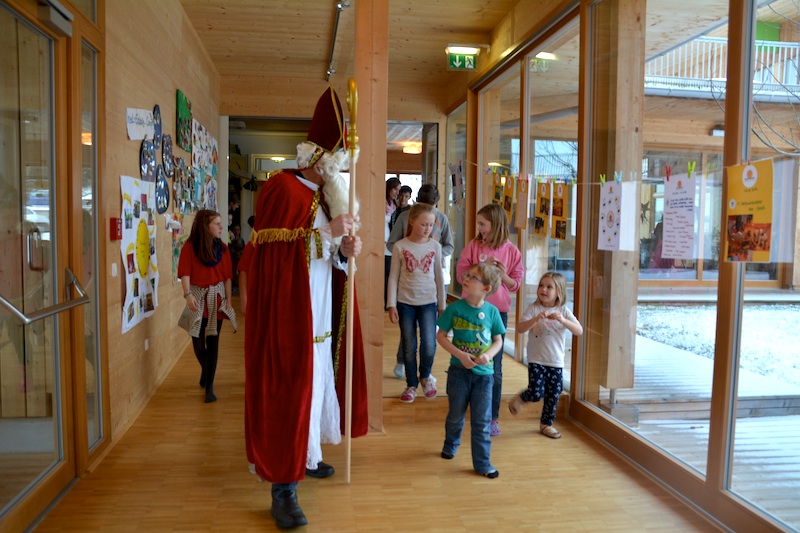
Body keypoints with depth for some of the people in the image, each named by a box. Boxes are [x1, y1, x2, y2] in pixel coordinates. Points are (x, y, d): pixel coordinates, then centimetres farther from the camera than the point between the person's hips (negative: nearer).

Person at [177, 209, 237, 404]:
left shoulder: (222, 248, 2)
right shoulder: (190, 247, -6)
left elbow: (227, 277, 3)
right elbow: (185, 273, -14)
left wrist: (228, 300, -1)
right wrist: (188, 294, -28)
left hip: (217, 297, 1)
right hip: (198, 298, -1)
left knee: (212, 342, -1)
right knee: (198, 341, 5)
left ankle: (209, 387, 7)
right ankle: (205, 369, 39)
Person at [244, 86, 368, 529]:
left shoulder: (324, 194, 15)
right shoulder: (283, 187, -11)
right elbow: (272, 246, -20)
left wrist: (345, 249, -2)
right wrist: (325, 231, -22)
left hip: (320, 310, 9)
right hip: (289, 311, -9)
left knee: (316, 381, 17)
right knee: (290, 389, -6)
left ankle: (304, 455, 36)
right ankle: (283, 485, 4)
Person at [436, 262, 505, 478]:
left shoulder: (492, 311, -5)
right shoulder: (455, 308, -9)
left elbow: (498, 340, 5)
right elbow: (441, 336, -4)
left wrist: (488, 355, -16)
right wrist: (460, 355, -16)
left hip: (483, 373, 0)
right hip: (459, 370, 0)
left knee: (482, 421, 6)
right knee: (456, 415, 17)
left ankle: (483, 463, 19)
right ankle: (451, 445, 45)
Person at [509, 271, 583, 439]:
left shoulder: (563, 311, 1)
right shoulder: (533, 308, -4)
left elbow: (579, 331, -9)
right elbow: (520, 328, -14)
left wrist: (562, 320, -25)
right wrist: (536, 319, -29)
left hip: (556, 362, 3)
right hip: (536, 360, -3)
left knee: (553, 395, 9)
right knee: (536, 393, -12)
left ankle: (546, 424, 29)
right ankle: (520, 399, 21)